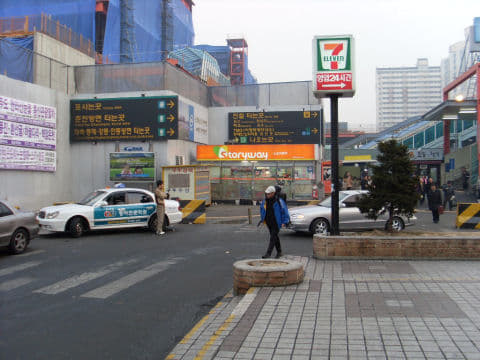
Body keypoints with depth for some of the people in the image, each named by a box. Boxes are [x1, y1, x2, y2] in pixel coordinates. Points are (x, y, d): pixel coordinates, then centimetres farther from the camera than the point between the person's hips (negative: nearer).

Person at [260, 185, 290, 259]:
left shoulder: (278, 201, -15)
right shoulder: (265, 201, 1)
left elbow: (284, 211, -11)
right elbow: (262, 208, 20)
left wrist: (284, 221, -14)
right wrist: (262, 219, 22)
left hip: (276, 223, -6)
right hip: (269, 223, 6)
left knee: (273, 238, -11)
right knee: (275, 237, 16)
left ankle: (268, 253, -12)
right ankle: (279, 252, 28)